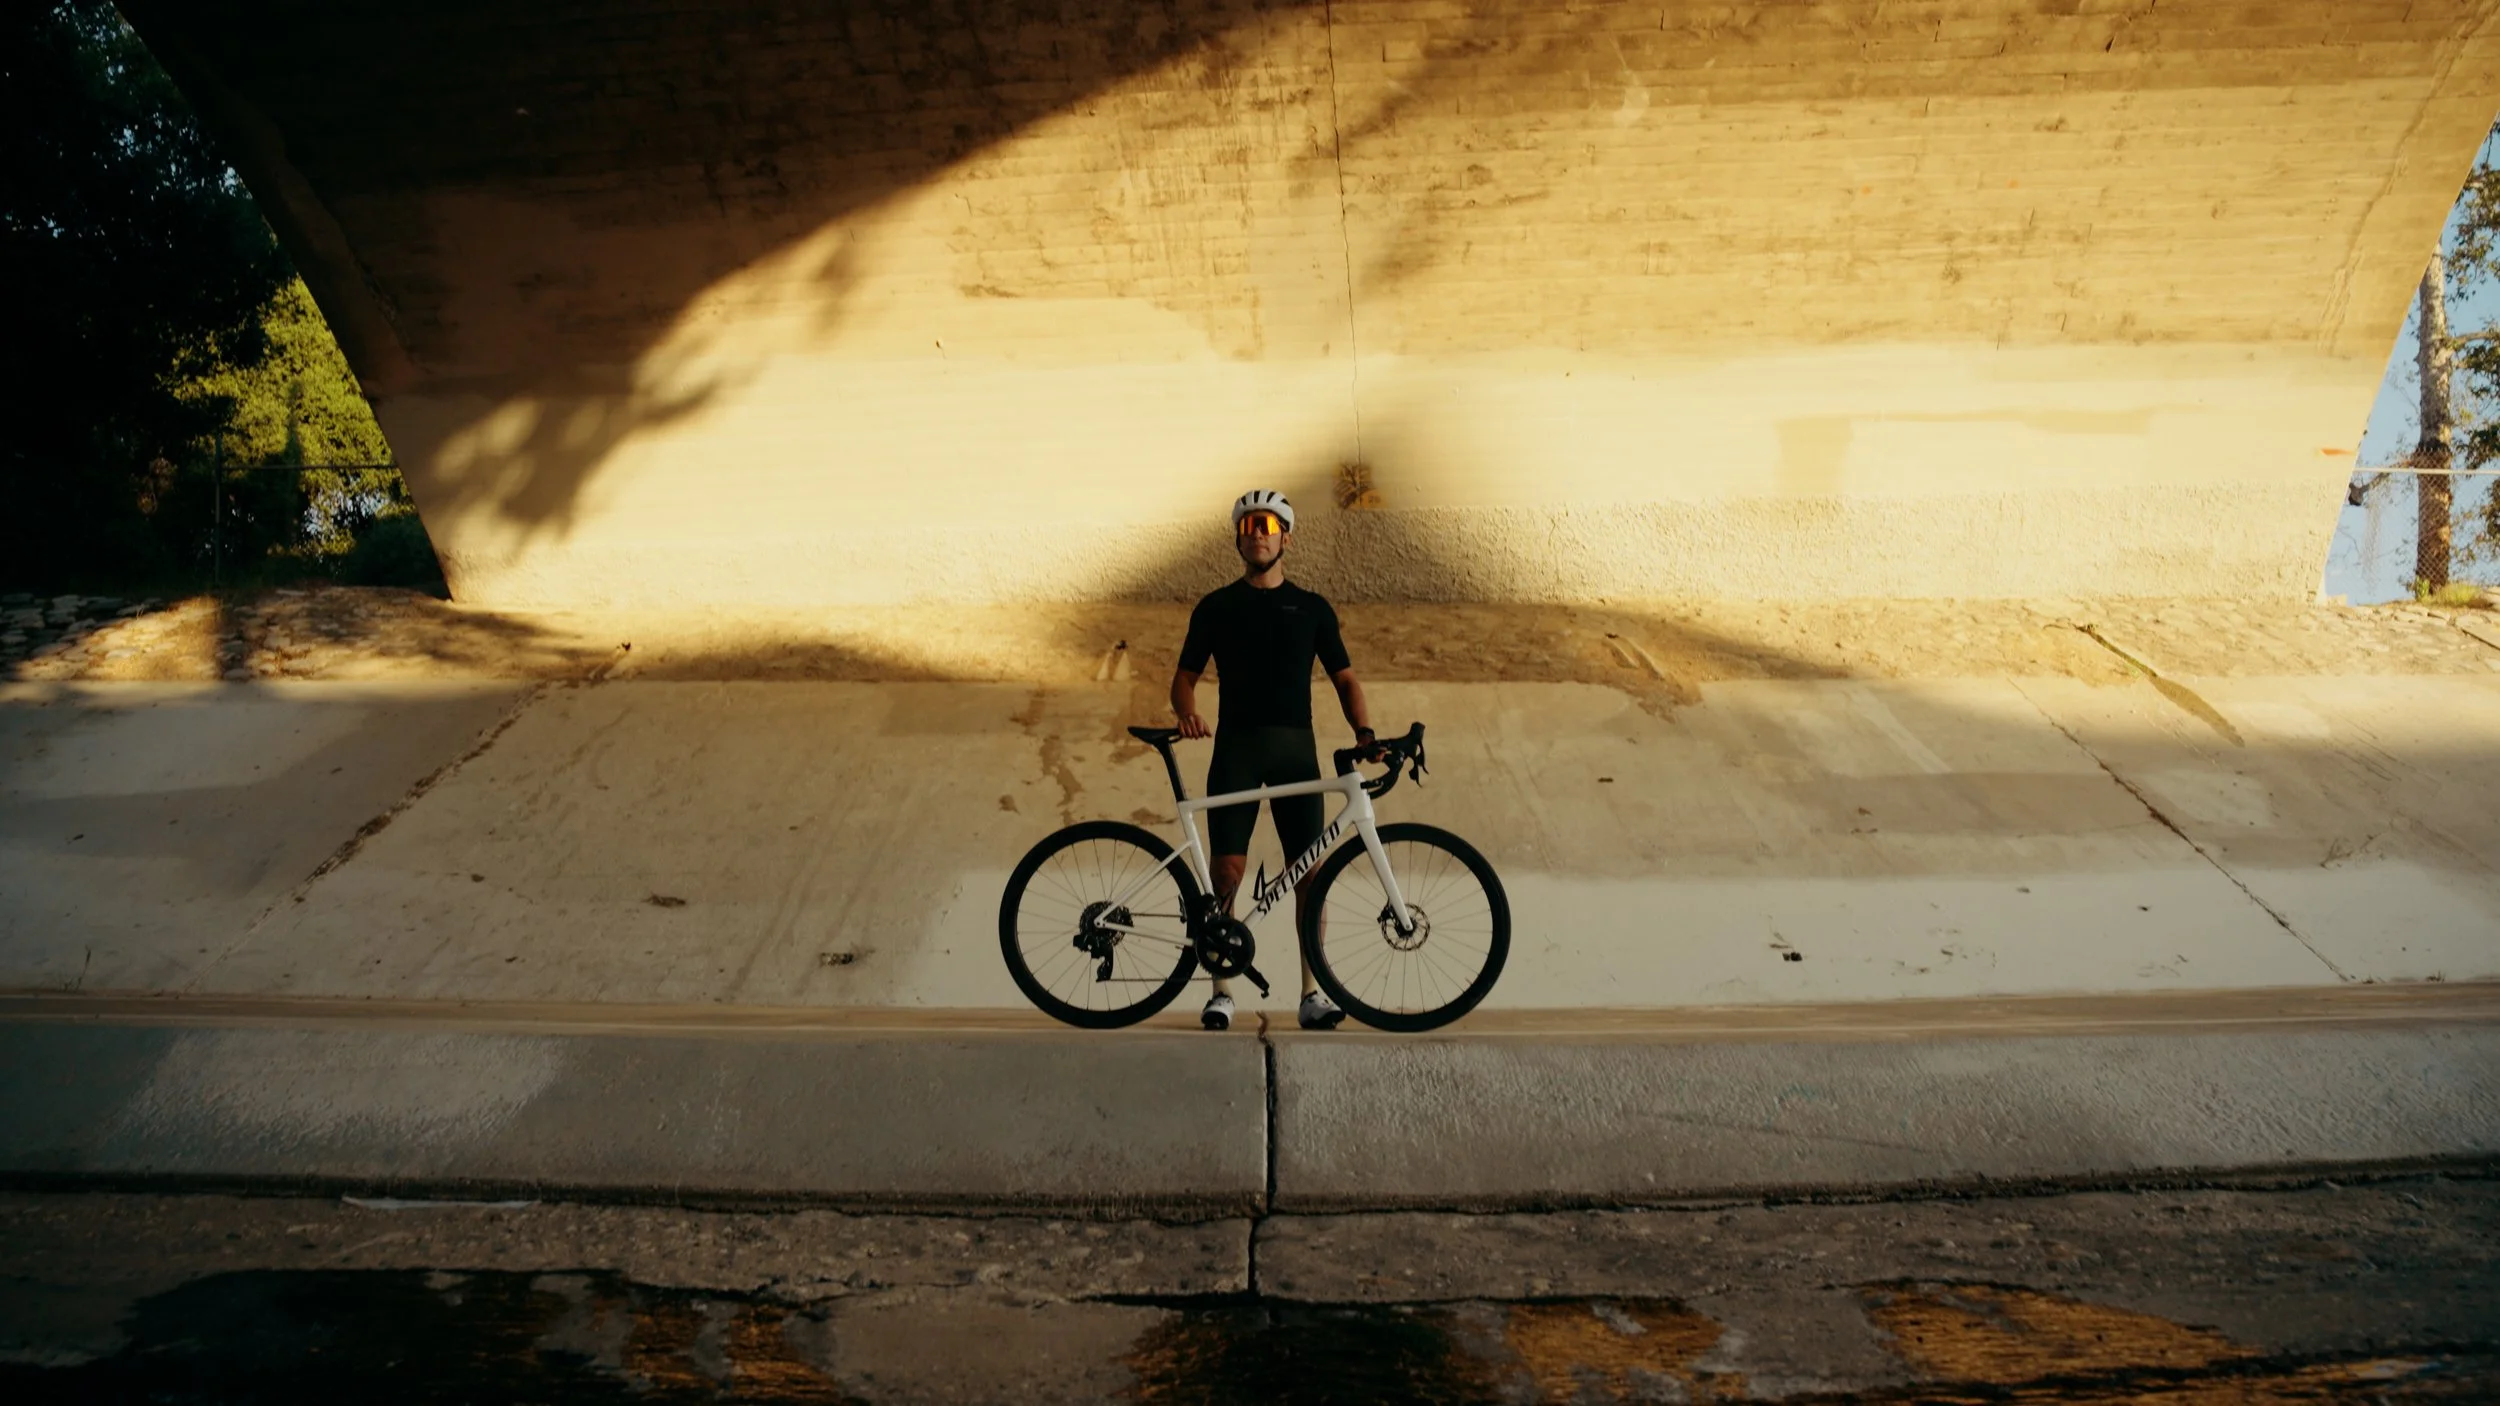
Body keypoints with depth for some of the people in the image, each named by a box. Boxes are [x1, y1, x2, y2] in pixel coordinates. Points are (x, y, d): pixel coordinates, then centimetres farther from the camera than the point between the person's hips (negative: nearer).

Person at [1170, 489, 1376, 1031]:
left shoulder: (1312, 608, 12)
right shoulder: (1216, 607, 10)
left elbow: (1345, 679, 11)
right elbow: (1184, 677, 9)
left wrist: (1363, 732, -6)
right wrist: (1187, 713, -13)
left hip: (1296, 748, 1)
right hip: (1235, 747, -1)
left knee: (1309, 872, -3)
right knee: (1227, 870, -6)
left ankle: (1313, 993, 3)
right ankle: (1221, 992, 1)